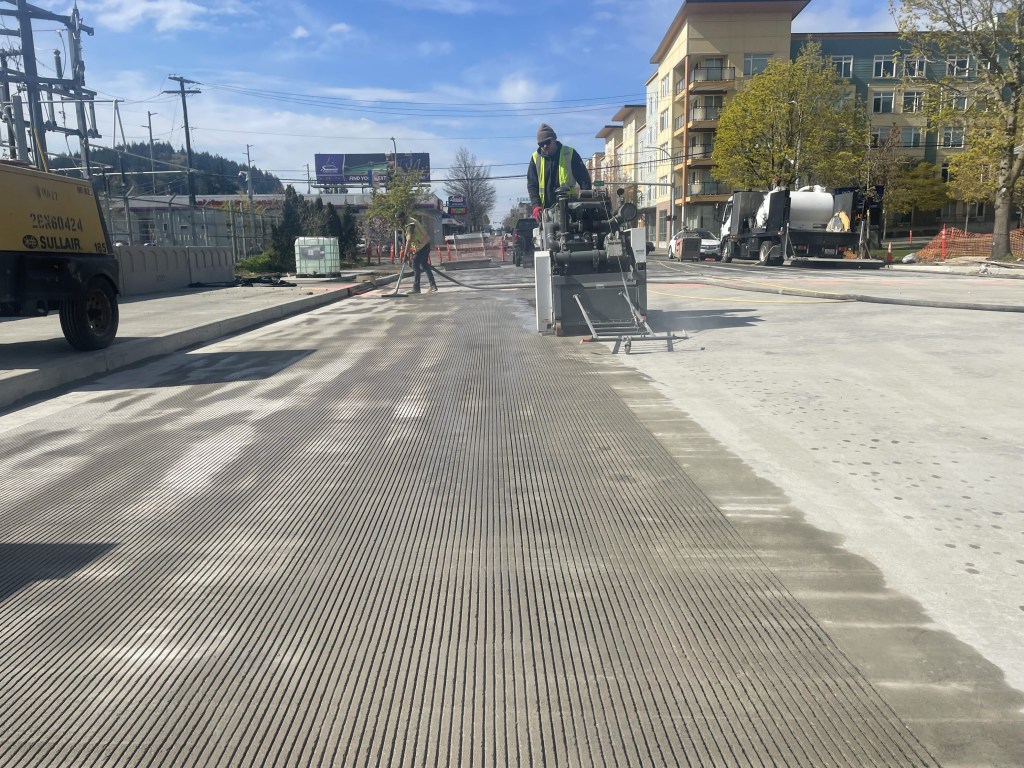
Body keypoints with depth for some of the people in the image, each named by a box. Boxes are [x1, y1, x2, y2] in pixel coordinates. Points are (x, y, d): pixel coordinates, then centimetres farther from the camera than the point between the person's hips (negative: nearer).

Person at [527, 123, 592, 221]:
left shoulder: (570, 154, 1)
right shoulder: (536, 158, 8)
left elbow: (584, 179, 2)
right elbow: (531, 184, 7)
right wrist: (536, 205, -8)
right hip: (546, 209, 2)